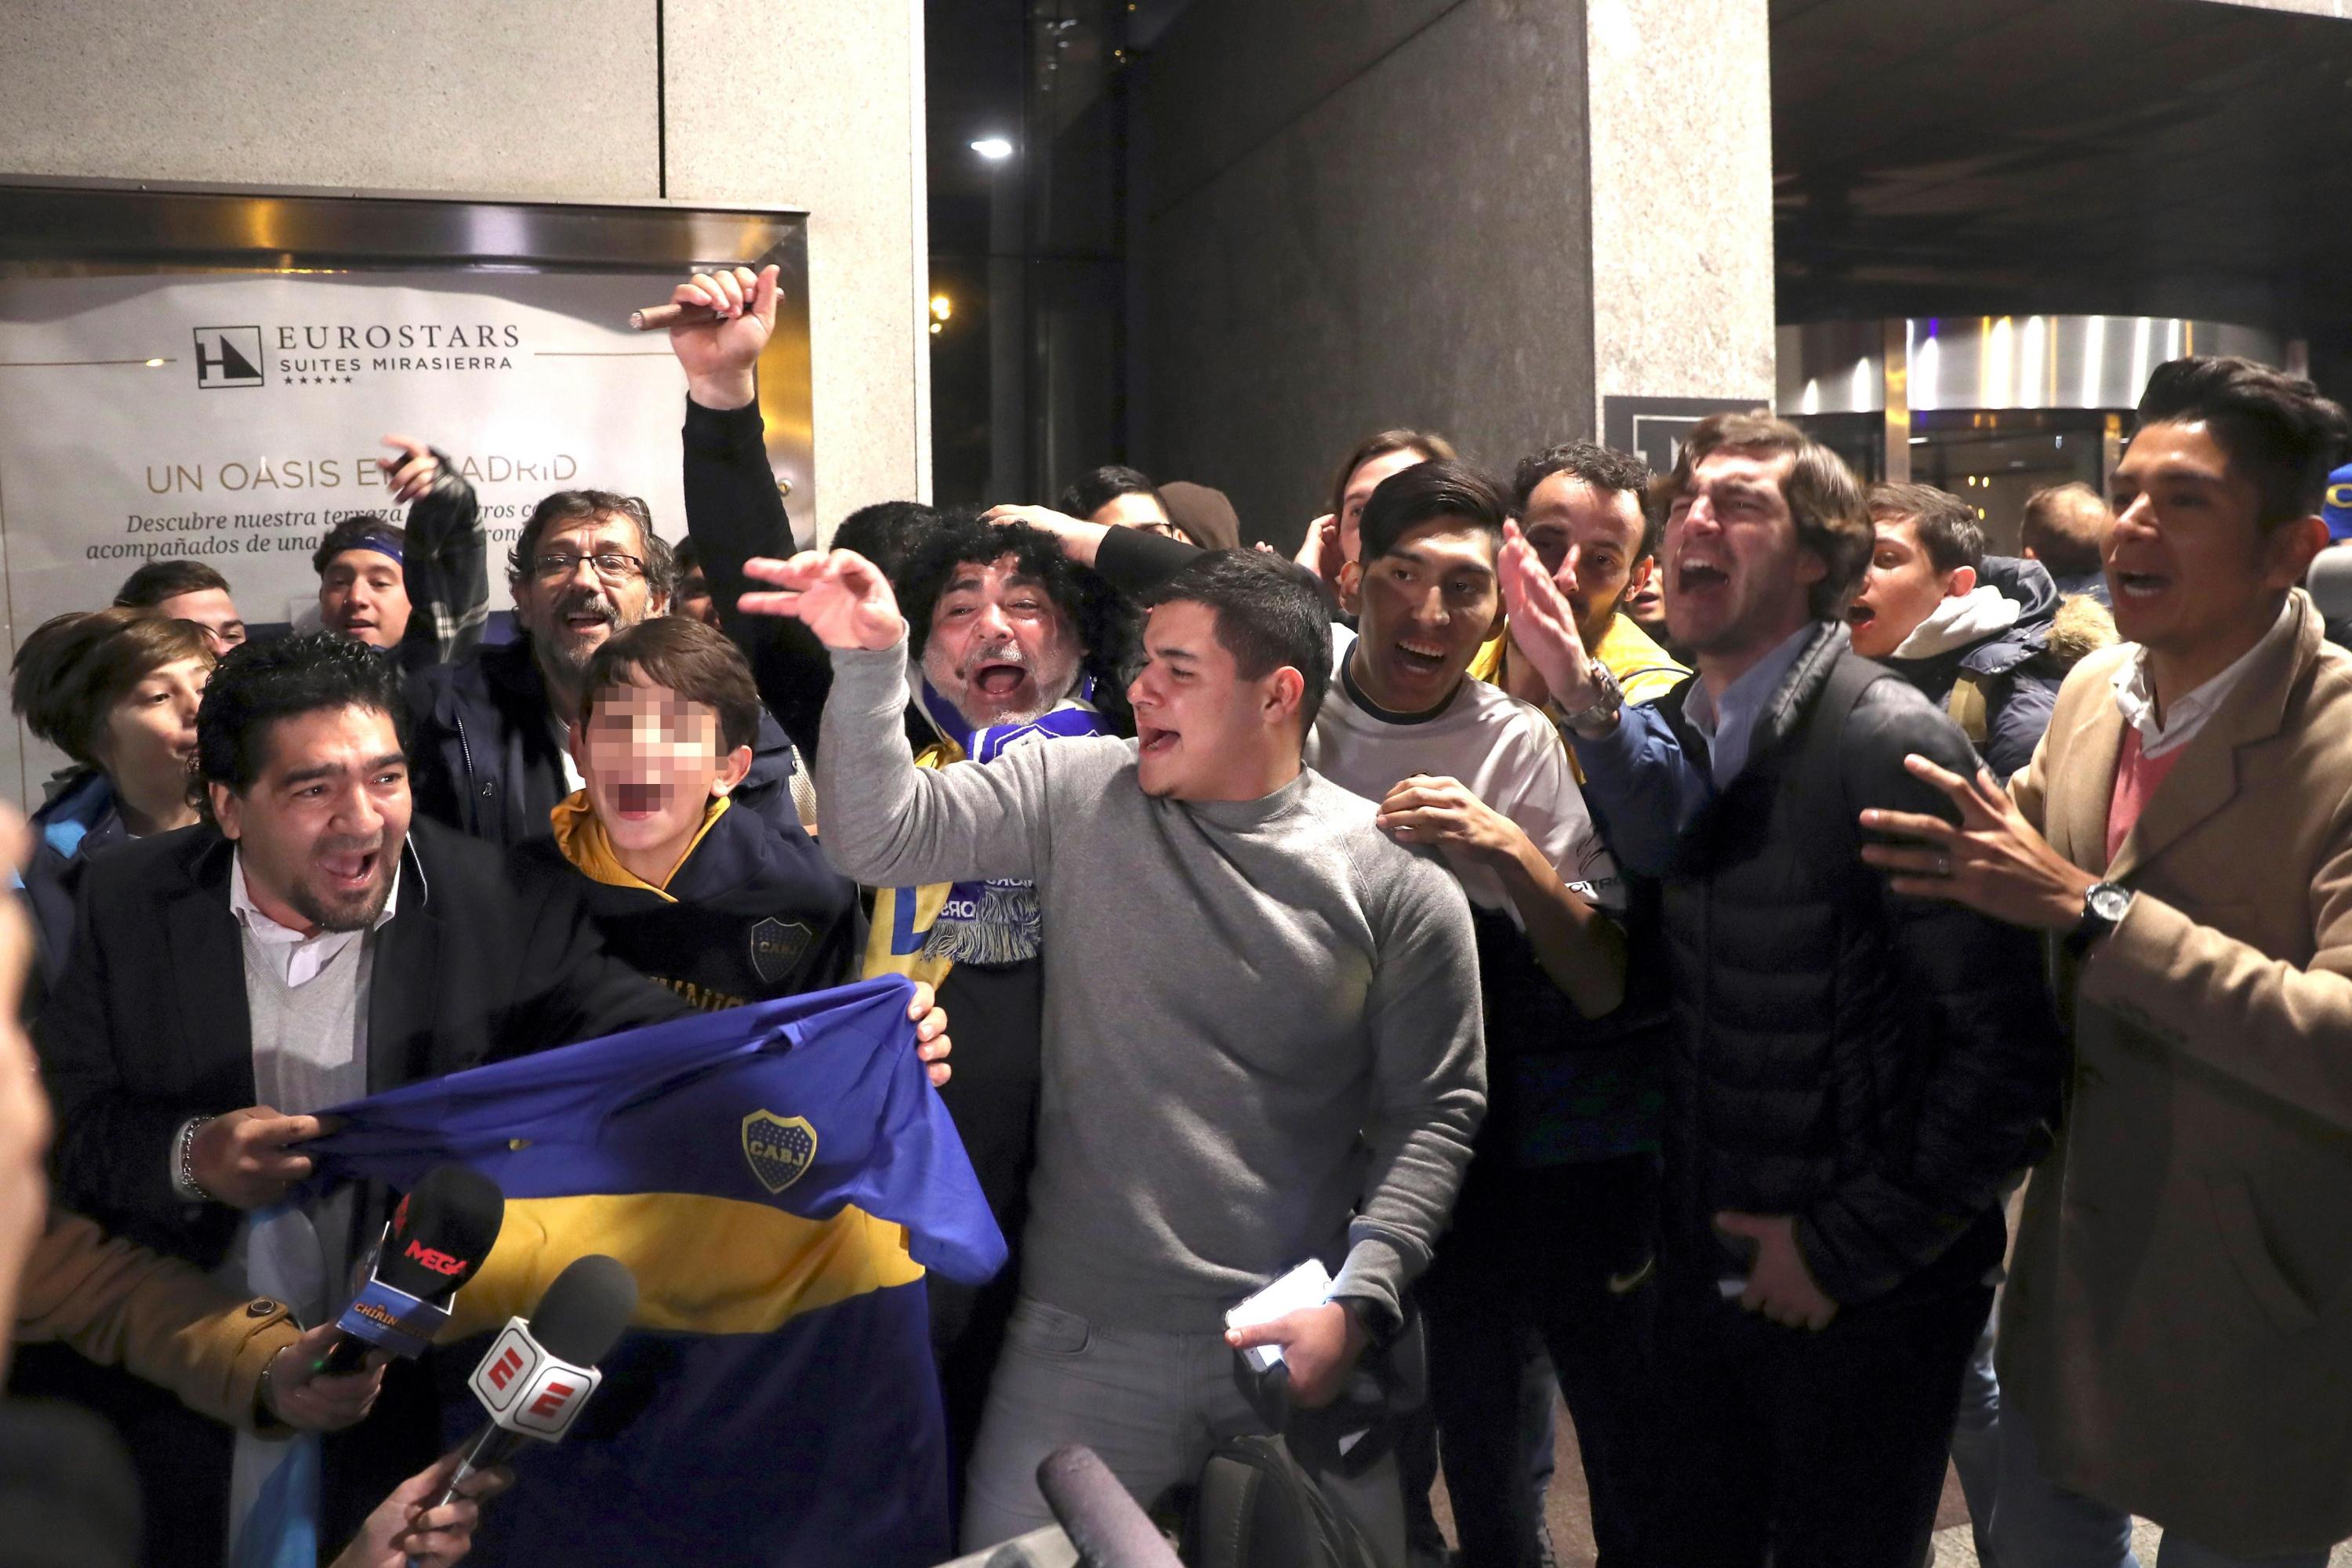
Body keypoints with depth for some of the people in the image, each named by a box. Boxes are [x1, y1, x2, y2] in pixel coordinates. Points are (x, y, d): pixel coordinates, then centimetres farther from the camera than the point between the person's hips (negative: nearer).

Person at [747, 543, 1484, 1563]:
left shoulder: (1393, 876, -5)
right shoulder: (1074, 794, 0)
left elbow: (1435, 1108, -2)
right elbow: (879, 837, -5)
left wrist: (1357, 1304, -10)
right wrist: (868, 660, -17)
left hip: (1294, 1349, 0)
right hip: (1081, 1341, 1)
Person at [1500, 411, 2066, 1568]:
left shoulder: (1889, 743, -18)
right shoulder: (1669, 732, 2)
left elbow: (2007, 1045, -20)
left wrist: (1849, 1249, -16)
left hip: (1864, 1298, -5)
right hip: (1703, 1273, 6)